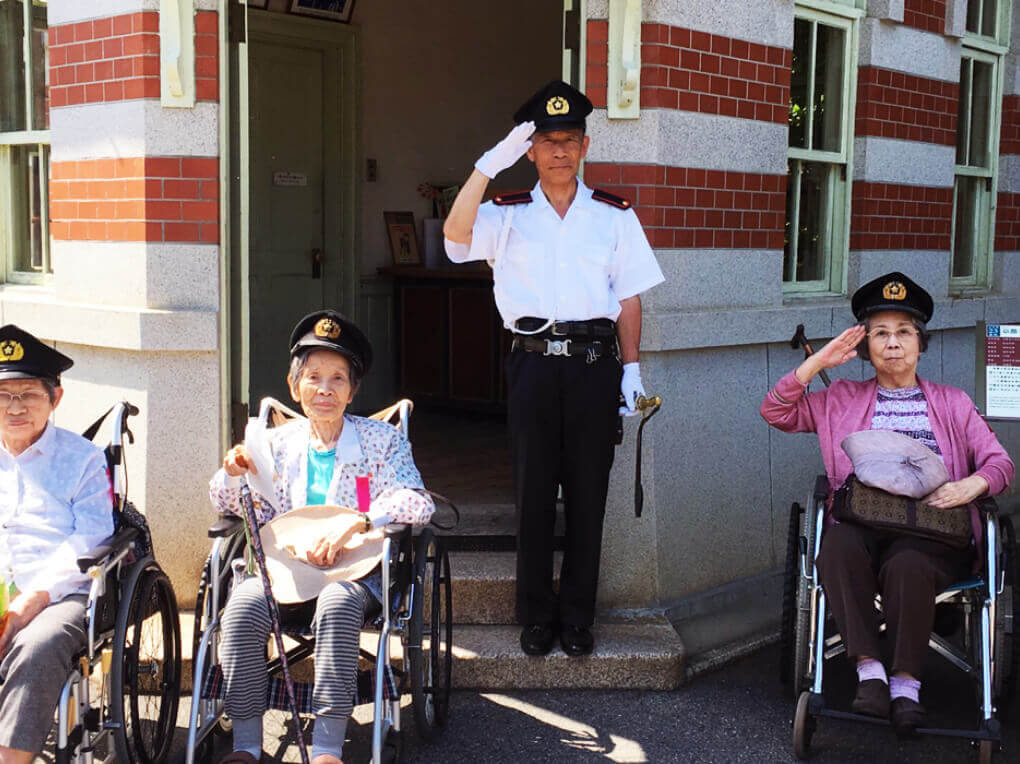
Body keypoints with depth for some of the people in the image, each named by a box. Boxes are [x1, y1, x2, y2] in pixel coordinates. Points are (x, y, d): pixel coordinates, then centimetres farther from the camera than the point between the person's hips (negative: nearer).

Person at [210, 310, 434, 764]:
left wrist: (356, 521, -24)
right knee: (243, 601, -28)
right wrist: (233, 474, -9)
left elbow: (418, 503, -7)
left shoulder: (382, 441, 6)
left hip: (354, 573, -2)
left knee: (338, 603, -36)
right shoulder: (277, 444, 15)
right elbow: (232, 506, 15)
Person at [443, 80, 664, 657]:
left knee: (588, 492, 4)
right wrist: (491, 163, -17)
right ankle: (537, 616, 16)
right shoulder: (509, 215, 9)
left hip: (594, 363, 1)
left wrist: (631, 368, 2)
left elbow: (629, 297, 10)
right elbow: (457, 233, -12)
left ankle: (578, 617, 16)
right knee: (534, 491, 4)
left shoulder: (614, 215, 11)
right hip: (533, 364, 0)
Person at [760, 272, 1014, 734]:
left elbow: (1000, 462, 14)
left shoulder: (952, 403, 22)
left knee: (907, 566, -37)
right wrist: (820, 361, 7)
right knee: (838, 547, -36)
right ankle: (869, 671, -32)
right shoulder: (843, 400, 22)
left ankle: (906, 683, -25)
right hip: (860, 524, 1)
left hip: (931, 533, -1)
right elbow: (776, 411, 13)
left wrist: (972, 485, -10)